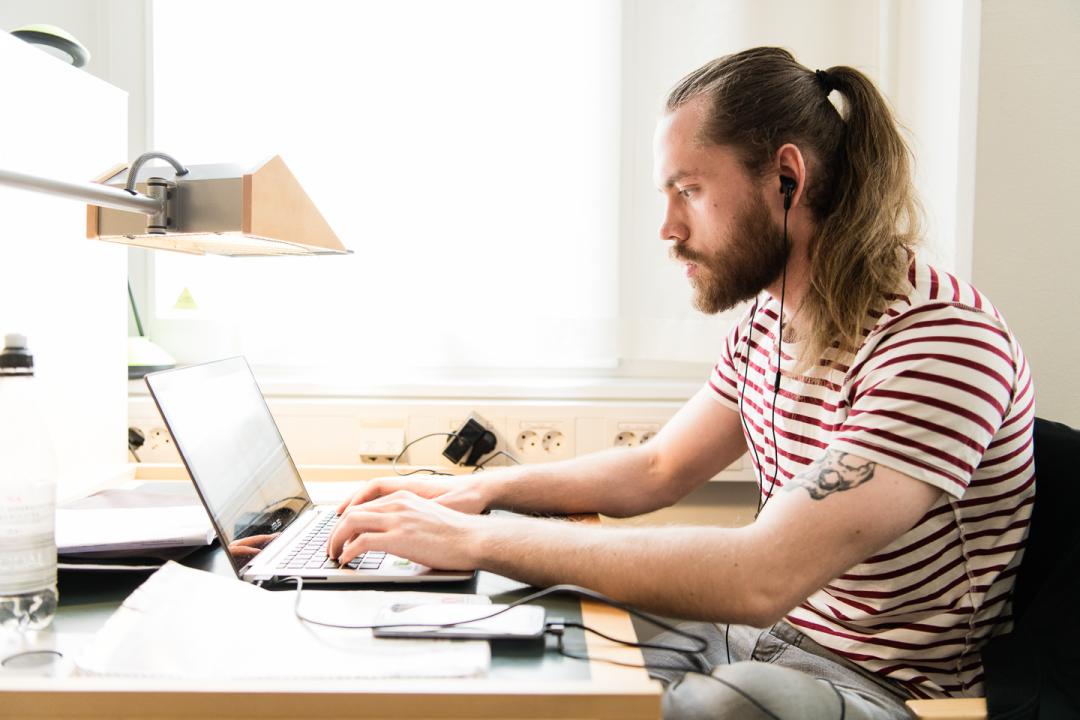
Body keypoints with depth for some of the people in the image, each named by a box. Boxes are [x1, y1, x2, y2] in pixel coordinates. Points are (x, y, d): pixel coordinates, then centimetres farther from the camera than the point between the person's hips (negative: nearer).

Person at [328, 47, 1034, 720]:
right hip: (762, 630, 7)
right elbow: (660, 467, 11)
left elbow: (762, 576, -35)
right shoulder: (770, 315, 3)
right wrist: (478, 488, -3)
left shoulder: (946, 341, -26)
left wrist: (479, 538, -31)